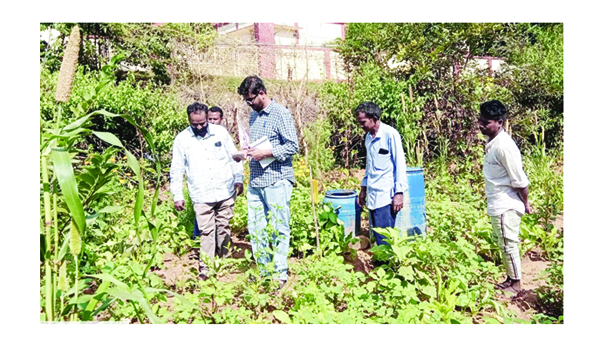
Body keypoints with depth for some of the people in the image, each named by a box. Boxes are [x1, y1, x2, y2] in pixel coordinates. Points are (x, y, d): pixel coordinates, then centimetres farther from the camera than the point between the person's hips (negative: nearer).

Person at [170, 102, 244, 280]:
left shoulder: (220, 132, 1)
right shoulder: (182, 139, -1)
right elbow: (176, 170, 3)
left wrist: (239, 179, 10)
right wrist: (177, 195, 1)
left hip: (225, 192, 2)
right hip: (201, 196, -2)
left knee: (224, 228, 13)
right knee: (207, 232, -3)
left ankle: (223, 258, 33)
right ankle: (204, 268, 9)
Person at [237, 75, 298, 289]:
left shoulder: (280, 113, -7)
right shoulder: (254, 116, 15)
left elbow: (293, 146, -11)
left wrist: (266, 153, -16)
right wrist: (249, 151, 5)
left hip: (277, 181, -7)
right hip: (255, 181, 7)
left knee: (279, 229, 1)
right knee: (255, 229, 10)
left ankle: (280, 274, 13)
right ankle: (263, 271, 24)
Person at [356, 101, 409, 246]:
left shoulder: (390, 134, -9)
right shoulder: (368, 137, 13)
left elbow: (400, 164, -10)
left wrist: (399, 192, -13)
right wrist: (364, 188, 21)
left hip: (386, 195, -7)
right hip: (372, 196, 7)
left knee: (384, 238, -6)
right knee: (377, 235, 10)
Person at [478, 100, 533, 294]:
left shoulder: (504, 146, -24)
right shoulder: (492, 142, 5)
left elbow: (520, 181, -19)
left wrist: (525, 203, -6)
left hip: (506, 206, -9)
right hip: (498, 205, 9)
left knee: (508, 245, 5)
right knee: (504, 244, 19)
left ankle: (516, 283, 21)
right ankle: (510, 279, 33)